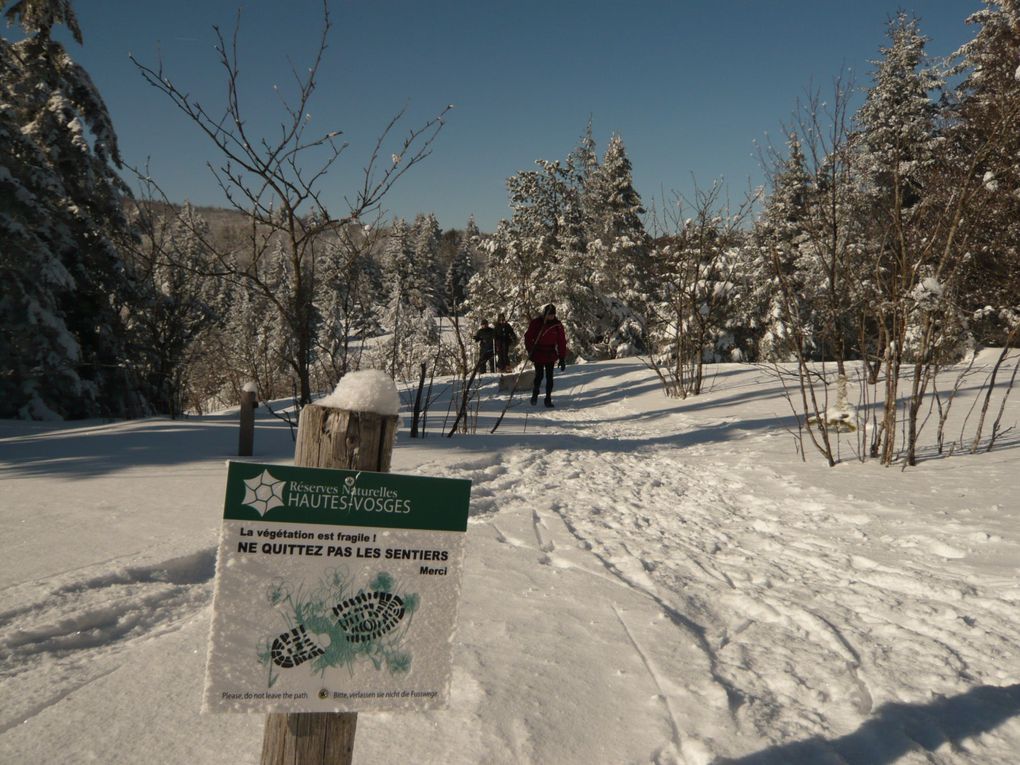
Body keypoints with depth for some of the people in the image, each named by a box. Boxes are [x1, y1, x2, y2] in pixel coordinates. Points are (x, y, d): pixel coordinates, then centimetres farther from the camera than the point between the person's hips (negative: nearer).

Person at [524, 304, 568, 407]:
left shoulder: (557, 325, -3)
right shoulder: (536, 322, -7)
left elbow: (561, 342, -1)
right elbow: (528, 337, -1)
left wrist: (562, 359, -4)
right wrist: (530, 351, -11)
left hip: (550, 354, 1)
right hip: (538, 354, -1)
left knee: (549, 377, -1)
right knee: (539, 375, -4)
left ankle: (548, 398, 8)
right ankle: (535, 394, 20)